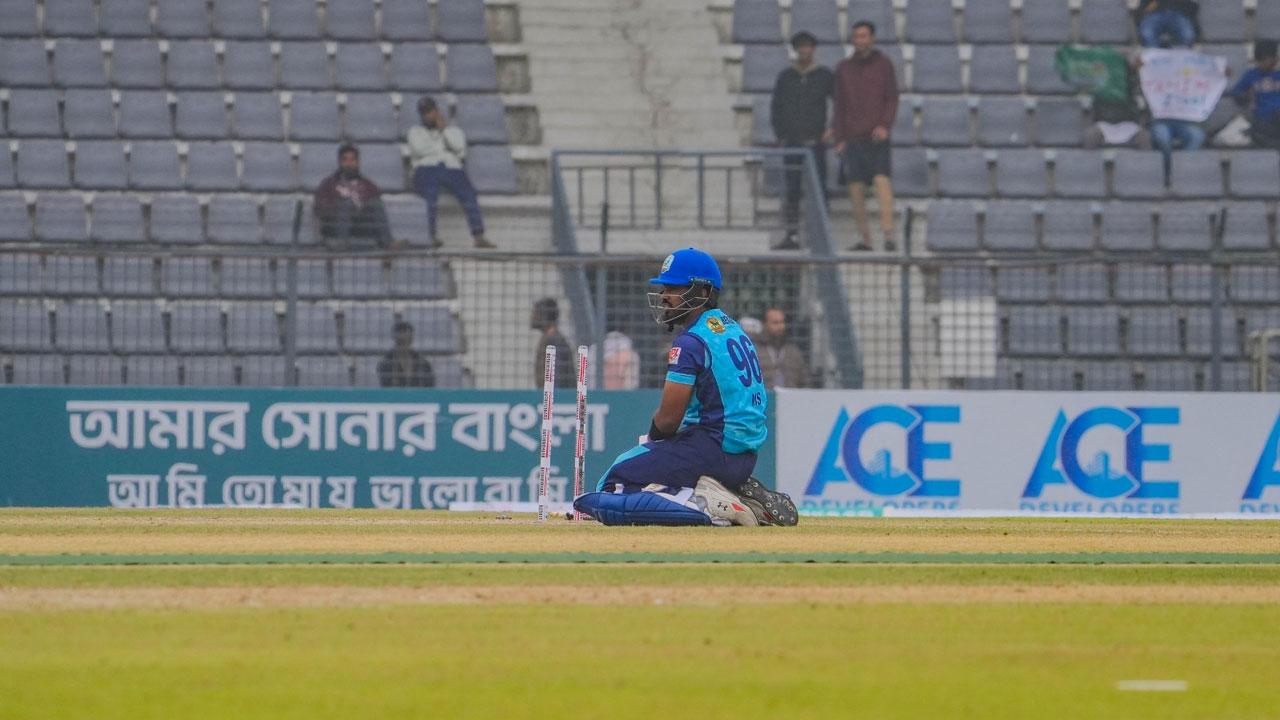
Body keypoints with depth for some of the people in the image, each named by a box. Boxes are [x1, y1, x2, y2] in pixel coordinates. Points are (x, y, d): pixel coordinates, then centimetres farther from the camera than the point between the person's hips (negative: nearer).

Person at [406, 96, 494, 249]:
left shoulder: (453, 130, 27)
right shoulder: (415, 132, 25)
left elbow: (459, 146, 4)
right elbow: (419, 149, 3)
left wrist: (444, 128, 7)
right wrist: (444, 147, 9)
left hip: (452, 169, 1)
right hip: (426, 169, -1)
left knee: (468, 192, -31)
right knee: (430, 192, -38)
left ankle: (479, 237, -41)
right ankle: (432, 236, -45)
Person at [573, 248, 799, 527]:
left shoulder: (691, 342, -13)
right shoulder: (734, 329, 15)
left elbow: (668, 419, -15)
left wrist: (651, 439, 10)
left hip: (714, 449, -9)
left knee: (611, 489, -11)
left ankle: (707, 506, -22)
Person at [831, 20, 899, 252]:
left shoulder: (884, 65, 5)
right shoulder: (844, 68, 11)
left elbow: (892, 99, 2)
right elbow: (839, 106, 12)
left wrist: (885, 125, -14)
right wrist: (839, 139, 4)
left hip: (877, 136, -3)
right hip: (852, 136, 3)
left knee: (882, 180, -17)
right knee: (856, 189, 0)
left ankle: (888, 234, -24)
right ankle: (864, 238, 6)